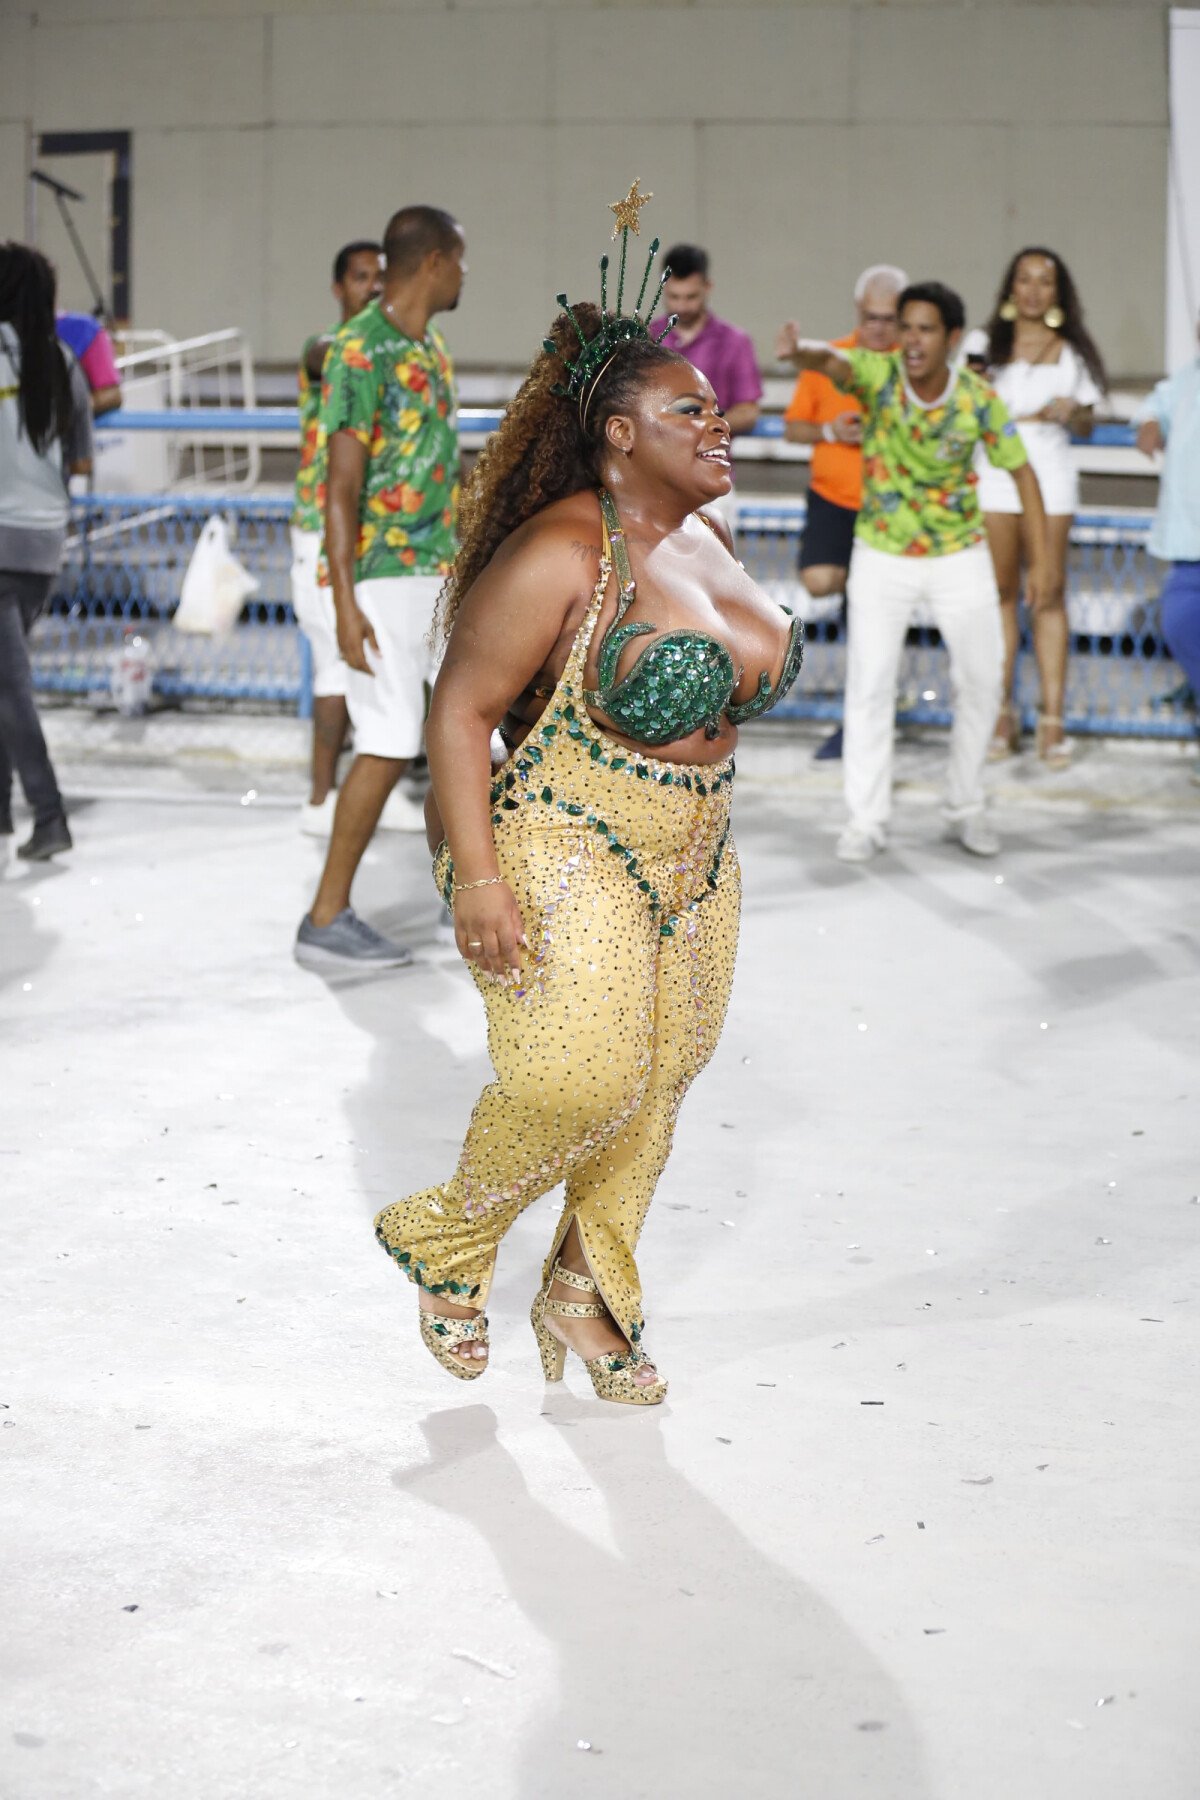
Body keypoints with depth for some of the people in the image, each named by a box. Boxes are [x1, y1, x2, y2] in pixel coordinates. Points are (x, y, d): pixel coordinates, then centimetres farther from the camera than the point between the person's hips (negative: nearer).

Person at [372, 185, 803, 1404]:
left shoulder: (701, 538, 8)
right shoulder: (560, 554, -18)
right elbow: (460, 708, -17)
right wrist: (475, 874, -24)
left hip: (689, 864, 8)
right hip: (561, 857, -8)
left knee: (658, 1083, 10)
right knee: (576, 1077, -19)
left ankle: (588, 1296, 28)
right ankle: (445, 1243, 8)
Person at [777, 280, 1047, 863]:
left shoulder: (978, 397, -15)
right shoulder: (878, 373, -18)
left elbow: (1022, 471, -5)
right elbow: (831, 361, -41)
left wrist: (1040, 558, -8)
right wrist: (800, 352, -65)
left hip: (960, 556, 1)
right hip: (882, 555, -1)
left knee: (980, 682, 6)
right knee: (870, 684, -4)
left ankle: (965, 809, 24)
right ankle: (866, 820, 7)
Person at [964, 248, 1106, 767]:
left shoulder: (1072, 353, 10)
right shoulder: (984, 345, 9)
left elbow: (1085, 425, 10)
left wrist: (1068, 413, -12)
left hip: (1049, 476, 0)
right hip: (994, 476, 0)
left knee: (1050, 593, -3)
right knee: (1000, 592, 1)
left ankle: (1053, 717, -4)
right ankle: (1003, 713, 7)